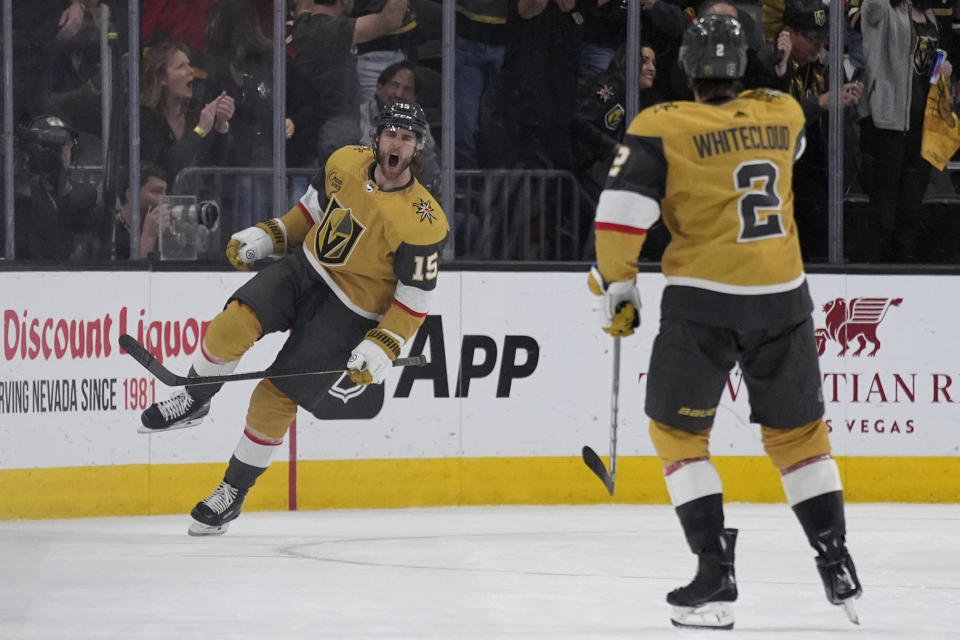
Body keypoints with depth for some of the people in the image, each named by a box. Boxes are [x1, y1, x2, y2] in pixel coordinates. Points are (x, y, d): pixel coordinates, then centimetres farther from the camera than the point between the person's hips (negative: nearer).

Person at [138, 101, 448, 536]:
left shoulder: (423, 223, -21)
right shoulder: (346, 163, -5)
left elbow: (416, 298, -13)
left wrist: (383, 347, -19)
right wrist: (269, 235, 7)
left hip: (349, 312, -4)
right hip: (306, 268, 5)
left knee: (276, 398, -6)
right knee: (236, 324, -23)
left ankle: (233, 493, 12)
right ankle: (193, 402, 3)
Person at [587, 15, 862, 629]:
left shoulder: (661, 128, -8)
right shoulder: (785, 113, 4)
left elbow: (622, 212, -14)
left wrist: (617, 290, -2)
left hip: (703, 300, -3)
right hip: (784, 298, 4)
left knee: (678, 432, 10)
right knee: (798, 431, 19)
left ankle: (716, 577, 0)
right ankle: (838, 567, 18)